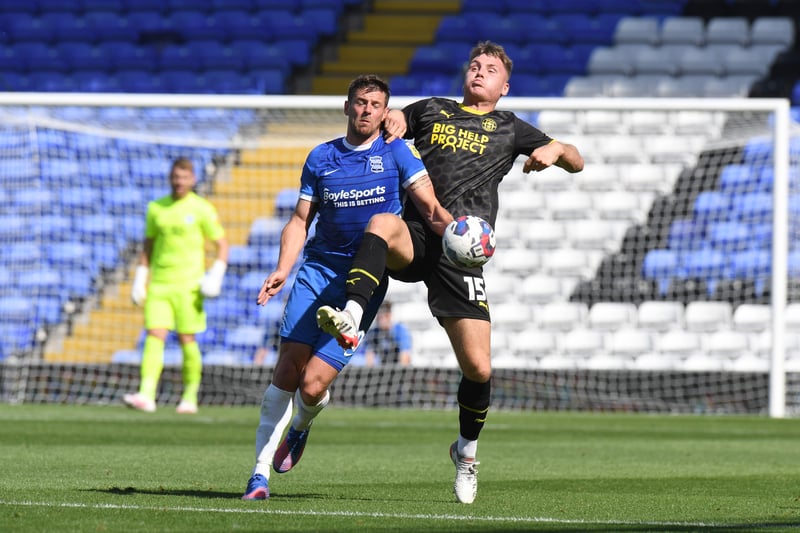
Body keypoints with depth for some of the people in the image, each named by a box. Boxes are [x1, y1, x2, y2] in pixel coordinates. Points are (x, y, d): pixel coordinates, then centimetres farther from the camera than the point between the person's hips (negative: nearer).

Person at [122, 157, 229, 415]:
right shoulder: (156, 208, 11)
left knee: (187, 340, -1)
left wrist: (216, 275, -11)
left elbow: (222, 244, 2)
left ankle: (190, 398, 12)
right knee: (154, 336, -10)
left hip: (188, 285, -3)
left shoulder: (202, 209, 0)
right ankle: (146, 396, -19)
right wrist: (140, 278, 11)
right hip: (158, 284, 3)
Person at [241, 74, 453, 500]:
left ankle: (299, 429, 26)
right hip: (316, 271, 2)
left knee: (313, 385, -10)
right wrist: (281, 271, -1)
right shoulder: (321, 158, 9)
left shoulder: (395, 154, 1)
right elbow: (300, 220, 14)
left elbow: (431, 208, -8)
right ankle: (260, 472, -1)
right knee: (287, 372, -9)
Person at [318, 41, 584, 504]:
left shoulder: (509, 129, 19)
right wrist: (392, 120, 10)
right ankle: (351, 319, -55)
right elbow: (390, 119, 35)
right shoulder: (432, 110, 21)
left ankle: (467, 449, 20)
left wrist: (555, 150, -3)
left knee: (479, 368, -7)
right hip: (416, 237, 0)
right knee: (382, 222, -39)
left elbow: (577, 163, 21)